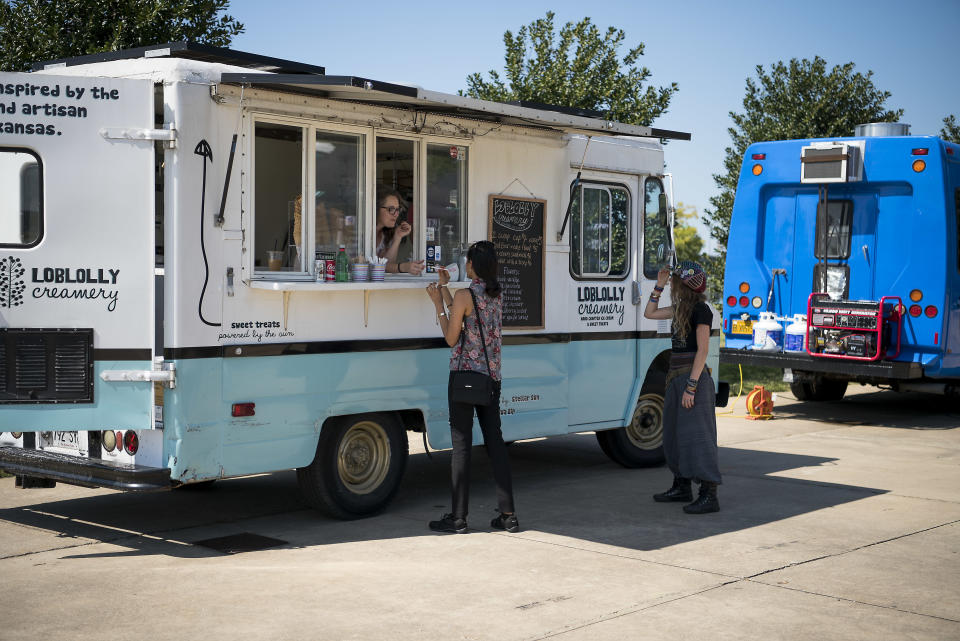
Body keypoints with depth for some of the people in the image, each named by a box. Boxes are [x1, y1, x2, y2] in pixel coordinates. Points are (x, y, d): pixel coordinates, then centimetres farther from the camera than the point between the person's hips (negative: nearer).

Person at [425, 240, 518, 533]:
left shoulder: (464, 296, -12)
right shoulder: (497, 295, 9)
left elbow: (451, 337, -7)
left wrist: (438, 303, 0)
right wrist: (445, 290, 22)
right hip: (492, 377, 6)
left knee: (461, 445, -1)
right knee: (495, 441, 9)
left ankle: (458, 517, 3)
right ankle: (508, 515, 9)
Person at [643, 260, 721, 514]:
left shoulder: (701, 310, -13)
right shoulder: (682, 308, 12)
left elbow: (702, 351, -17)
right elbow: (649, 313, 24)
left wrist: (691, 386, -21)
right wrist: (659, 285, 15)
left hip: (693, 377, -9)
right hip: (677, 377, 9)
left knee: (696, 435, -11)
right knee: (675, 433, 16)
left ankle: (709, 495, -10)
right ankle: (681, 487, 28)